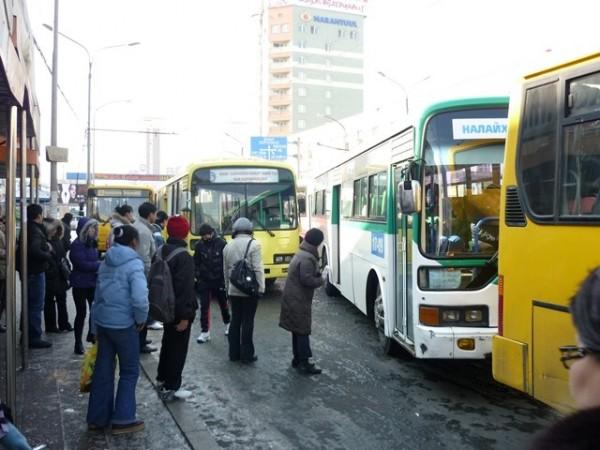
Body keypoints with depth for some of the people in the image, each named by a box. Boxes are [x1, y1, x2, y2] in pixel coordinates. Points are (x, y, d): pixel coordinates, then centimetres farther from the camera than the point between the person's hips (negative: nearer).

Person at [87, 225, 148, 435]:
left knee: (103, 370, 15)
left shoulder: (106, 262, 9)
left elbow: (98, 294, 13)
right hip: (123, 323, -7)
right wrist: (141, 319, -9)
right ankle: (123, 419, 13)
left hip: (102, 321, 7)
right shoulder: (133, 263, -14)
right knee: (129, 371, 8)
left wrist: (95, 327, 19)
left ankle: (97, 418, 24)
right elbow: (139, 298, -27)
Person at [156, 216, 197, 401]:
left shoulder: (161, 252, 6)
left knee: (167, 343, 22)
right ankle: (171, 388, 8)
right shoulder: (184, 256, -22)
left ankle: (162, 379, 34)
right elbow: (185, 288, -26)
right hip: (179, 310, -9)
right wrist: (185, 315, -23)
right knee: (178, 348, 2)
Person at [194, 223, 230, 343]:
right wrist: (197, 275, -3)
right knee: (204, 306, -1)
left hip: (219, 280, -1)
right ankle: (205, 332, 5)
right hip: (204, 281, 2)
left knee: (223, 303, 16)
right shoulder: (199, 245, -3)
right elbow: (196, 263, 6)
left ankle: (227, 323, 39)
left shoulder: (221, 243, -11)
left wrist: (226, 278, -9)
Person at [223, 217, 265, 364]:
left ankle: (233, 353, 17)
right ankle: (247, 355, 5)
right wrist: (261, 288, -9)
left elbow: (225, 270, 12)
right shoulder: (253, 244, -11)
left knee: (235, 320, 12)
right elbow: (258, 269, -15)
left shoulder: (228, 246, 7)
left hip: (233, 290, 5)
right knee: (248, 322, 1)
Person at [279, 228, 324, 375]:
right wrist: (320, 280, -9)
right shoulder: (307, 258, -20)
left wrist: (317, 274, 6)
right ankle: (304, 363, 0)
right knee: (303, 331, -4)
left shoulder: (300, 254, 13)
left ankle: (297, 359, 24)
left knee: (297, 330, 16)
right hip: (298, 300, -10)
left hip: (293, 298, 10)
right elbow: (307, 280, -26)